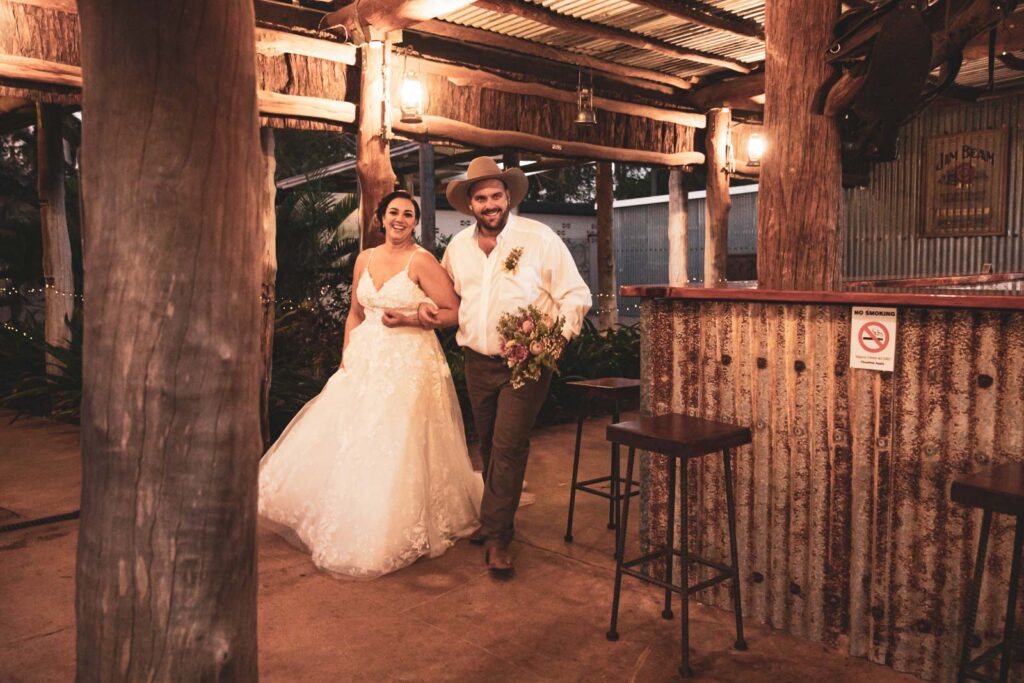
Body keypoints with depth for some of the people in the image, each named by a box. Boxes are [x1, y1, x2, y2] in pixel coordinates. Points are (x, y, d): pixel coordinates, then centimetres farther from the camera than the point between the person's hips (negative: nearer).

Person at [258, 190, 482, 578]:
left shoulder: (422, 261, -8)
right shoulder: (365, 259, 10)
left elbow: (454, 312, -8)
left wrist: (409, 320, -18)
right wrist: (345, 359, 10)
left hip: (409, 363, -6)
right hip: (365, 361, 6)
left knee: (397, 451, -4)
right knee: (345, 442, 9)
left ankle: (389, 538, 13)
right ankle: (349, 524, 28)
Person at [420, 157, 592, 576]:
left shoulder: (539, 238, -7)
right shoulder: (457, 247, 8)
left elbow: (576, 295, -7)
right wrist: (428, 307, 3)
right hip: (477, 362, 5)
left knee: (508, 446, -10)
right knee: (488, 445, 15)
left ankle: (497, 537, 2)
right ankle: (496, 518, 33)